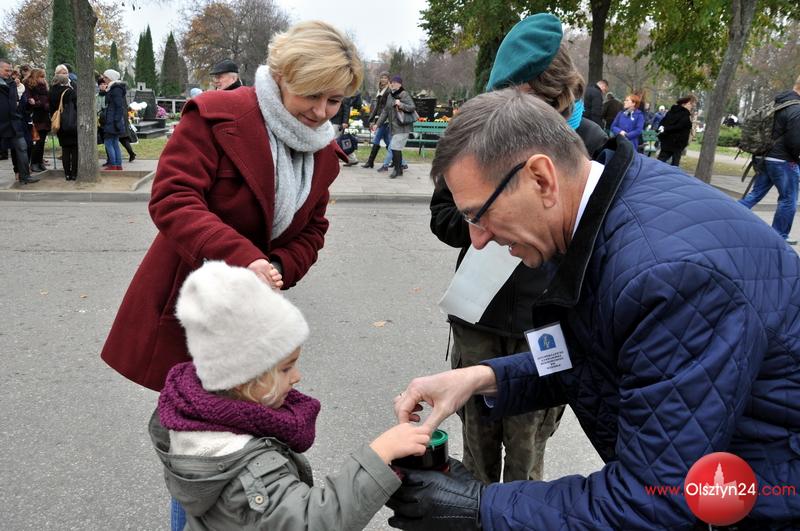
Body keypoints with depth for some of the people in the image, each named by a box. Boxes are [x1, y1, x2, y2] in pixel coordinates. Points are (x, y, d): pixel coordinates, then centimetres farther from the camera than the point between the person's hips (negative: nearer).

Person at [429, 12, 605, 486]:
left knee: (527, 443, 11)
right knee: (478, 433, 19)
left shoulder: (592, 144, -10)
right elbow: (443, 213, 3)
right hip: (478, 317, 2)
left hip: (547, 326, -2)